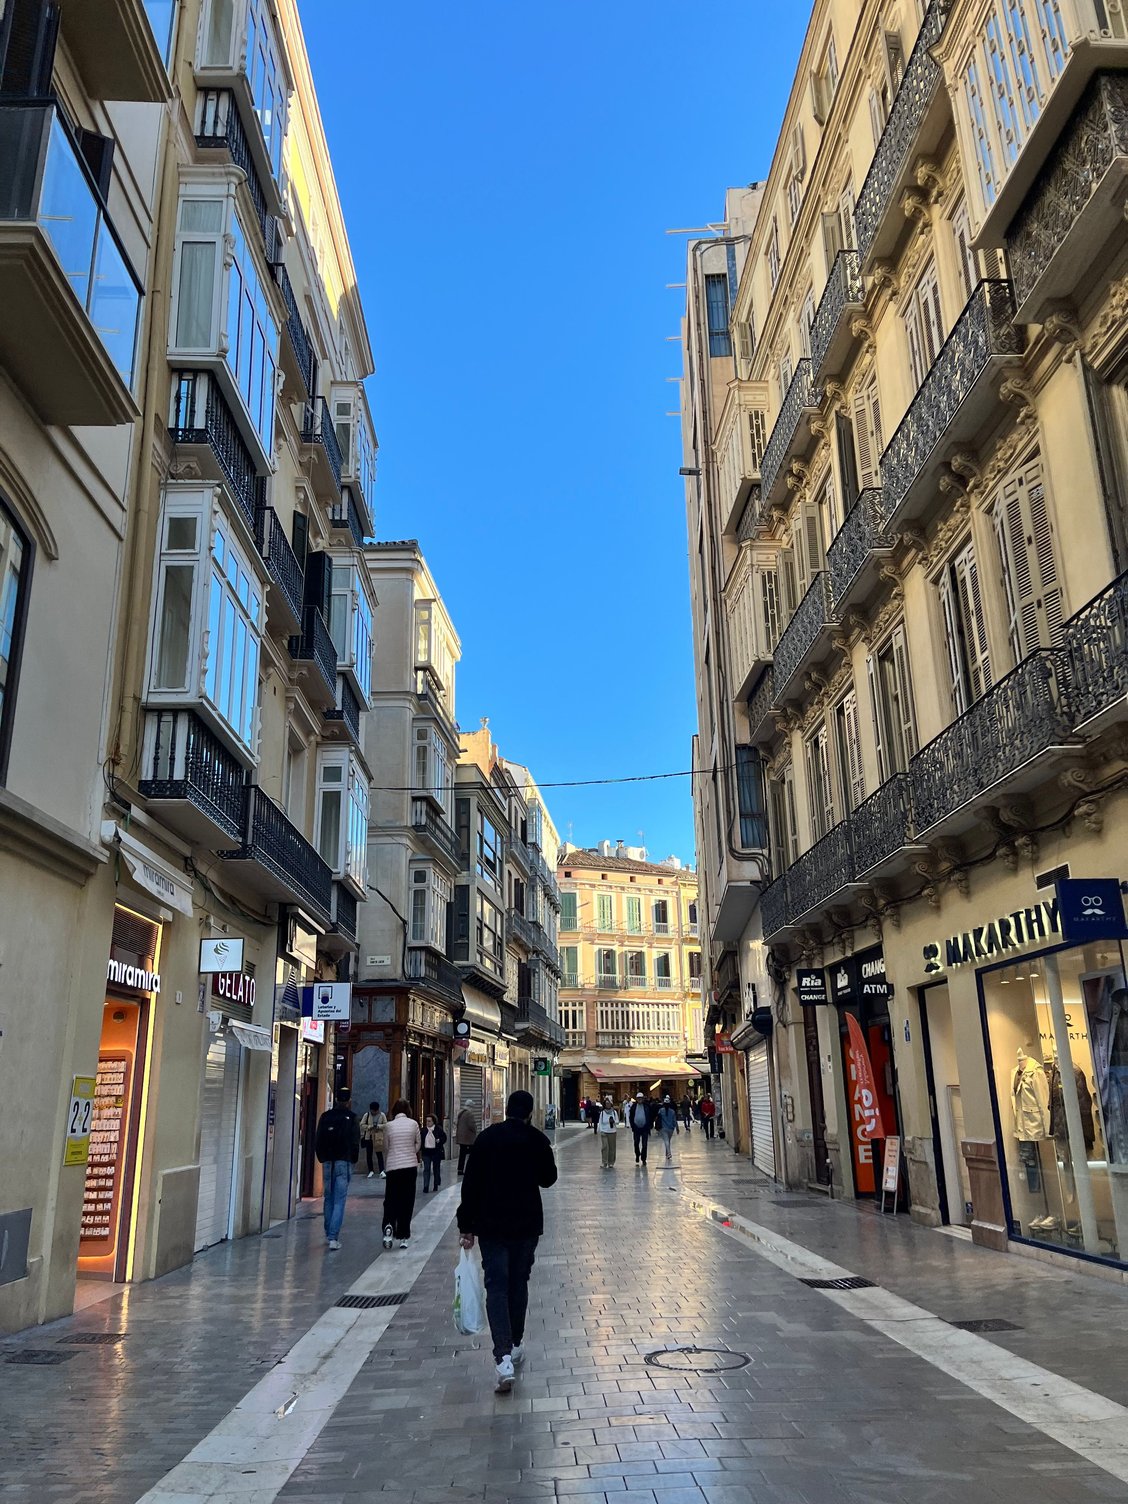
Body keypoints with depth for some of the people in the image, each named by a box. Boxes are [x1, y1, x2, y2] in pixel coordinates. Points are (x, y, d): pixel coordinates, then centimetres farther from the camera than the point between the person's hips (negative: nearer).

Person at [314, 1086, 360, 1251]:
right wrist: (353, 1160, 5)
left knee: (329, 1199, 16)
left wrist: (322, 1158, 15)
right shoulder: (351, 1119, -7)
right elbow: (355, 1143, -9)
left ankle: (329, 1234, 24)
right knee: (339, 1201, -4)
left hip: (327, 1163, 4)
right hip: (344, 1163, -4)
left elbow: (317, 1141, 6)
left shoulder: (325, 1117, 4)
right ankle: (333, 1237, -12)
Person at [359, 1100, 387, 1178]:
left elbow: (386, 1125, -1)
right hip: (368, 1137, 1)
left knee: (379, 1154, -4)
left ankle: (382, 1171, -7)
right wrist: (369, 1127, -18)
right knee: (369, 1154, 7)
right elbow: (362, 1125, -3)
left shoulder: (382, 1115, -1)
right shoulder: (366, 1115, -2)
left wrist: (379, 1126, -18)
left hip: (379, 1137, -1)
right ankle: (371, 1171, 20)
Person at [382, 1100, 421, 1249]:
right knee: (407, 1202, 8)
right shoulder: (413, 1124, -2)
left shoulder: (389, 1126, -2)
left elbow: (386, 1146, 5)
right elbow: (418, 1144, 4)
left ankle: (389, 1225, -17)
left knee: (390, 1199, 8)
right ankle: (403, 1237, 9)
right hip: (410, 1165, 0)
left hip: (393, 1166, 0)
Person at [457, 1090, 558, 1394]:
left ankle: (504, 1358, -14)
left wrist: (465, 1225, -1)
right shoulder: (537, 1140, -5)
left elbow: (470, 1184, -6)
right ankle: (516, 1345, 28)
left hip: (491, 1224, -1)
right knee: (519, 1283, 17)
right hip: (527, 1223, 1)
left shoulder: (487, 1138, -5)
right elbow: (548, 1178, 7)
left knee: (496, 1286, -2)